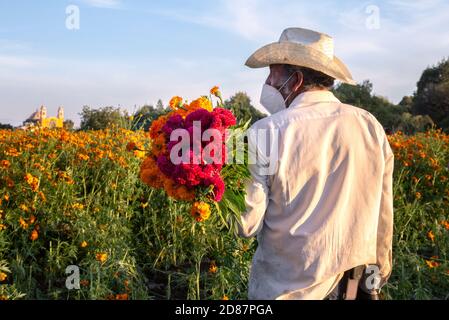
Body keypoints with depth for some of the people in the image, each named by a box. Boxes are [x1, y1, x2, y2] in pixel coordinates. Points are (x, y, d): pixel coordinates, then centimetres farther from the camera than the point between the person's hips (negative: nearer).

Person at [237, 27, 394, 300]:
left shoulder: (266, 133, -20)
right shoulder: (372, 127, -7)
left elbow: (246, 225, -15)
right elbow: (383, 214, 2)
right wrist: (381, 269, 17)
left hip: (286, 289, -3)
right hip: (355, 285, 4)